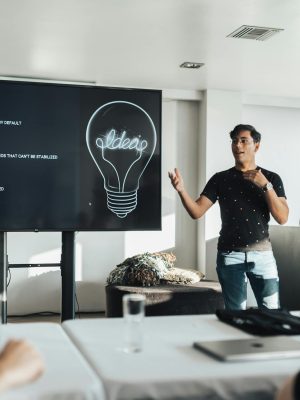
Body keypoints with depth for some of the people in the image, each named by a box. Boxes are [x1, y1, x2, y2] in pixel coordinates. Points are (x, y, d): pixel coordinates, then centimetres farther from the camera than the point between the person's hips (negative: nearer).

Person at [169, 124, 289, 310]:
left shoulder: (271, 178, 5)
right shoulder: (220, 179, 5)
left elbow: (282, 218, -5)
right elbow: (197, 211, -1)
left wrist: (265, 185, -15)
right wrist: (181, 190, -19)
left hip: (262, 254, 0)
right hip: (230, 255, 0)